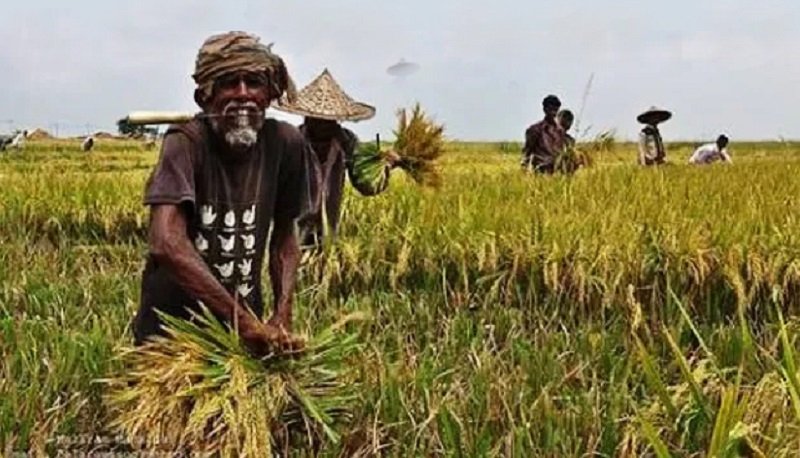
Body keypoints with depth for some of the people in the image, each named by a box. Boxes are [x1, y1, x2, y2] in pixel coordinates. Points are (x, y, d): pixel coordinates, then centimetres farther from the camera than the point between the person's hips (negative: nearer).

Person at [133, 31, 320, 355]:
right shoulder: (186, 142, -19)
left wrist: (283, 316, -10)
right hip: (171, 325, -3)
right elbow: (167, 244, -32)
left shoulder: (285, 144, -9)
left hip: (245, 322, 3)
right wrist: (245, 321, -35)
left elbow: (284, 237, 3)